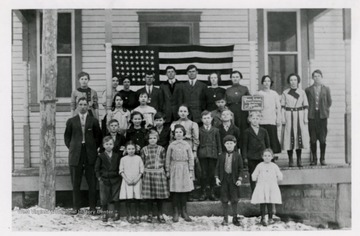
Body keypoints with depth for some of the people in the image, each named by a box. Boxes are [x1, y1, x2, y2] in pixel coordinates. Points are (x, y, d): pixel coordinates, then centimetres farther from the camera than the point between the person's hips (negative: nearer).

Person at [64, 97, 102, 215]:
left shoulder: (94, 121, 8)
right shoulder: (71, 121, 9)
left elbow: (99, 136, 11)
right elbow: (67, 136, 14)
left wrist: (94, 147, 3)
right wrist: (71, 147, 4)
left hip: (90, 155, 0)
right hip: (76, 156, 0)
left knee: (92, 183, 1)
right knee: (75, 184, 4)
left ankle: (93, 207, 8)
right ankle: (76, 207, 13)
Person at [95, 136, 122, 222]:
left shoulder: (117, 156, 3)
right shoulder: (101, 156, -1)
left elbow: (119, 167, 10)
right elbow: (97, 168, 2)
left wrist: (119, 175, 0)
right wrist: (99, 177, -5)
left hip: (115, 180, 1)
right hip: (104, 180, -1)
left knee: (116, 197, 5)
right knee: (104, 198, 4)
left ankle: (116, 213, 17)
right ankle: (104, 213, 17)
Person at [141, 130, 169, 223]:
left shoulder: (161, 149, 5)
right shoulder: (144, 150, 6)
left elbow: (164, 162, 9)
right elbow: (142, 162, 8)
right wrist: (144, 171, 1)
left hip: (159, 173, 0)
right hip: (148, 174, 0)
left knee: (160, 195, 1)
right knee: (149, 195, 1)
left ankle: (160, 215, 12)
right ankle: (149, 214, 13)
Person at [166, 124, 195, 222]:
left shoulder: (187, 145, 4)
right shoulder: (171, 145, 3)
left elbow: (191, 158, 6)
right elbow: (168, 159, 5)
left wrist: (191, 171, 2)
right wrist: (167, 171, 1)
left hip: (184, 170, 1)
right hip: (174, 169, -1)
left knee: (184, 192, 2)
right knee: (175, 192, -1)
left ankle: (184, 212, 12)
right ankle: (176, 213, 7)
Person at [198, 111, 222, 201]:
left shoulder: (215, 130, 9)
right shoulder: (199, 130, 6)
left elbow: (218, 143, 10)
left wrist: (220, 153, 4)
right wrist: (195, 153, 1)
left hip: (213, 154, 1)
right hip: (202, 154, -1)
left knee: (212, 173, 3)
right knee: (204, 173, 1)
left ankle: (211, 193, 12)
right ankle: (204, 193, 7)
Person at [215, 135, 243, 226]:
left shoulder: (237, 155, 0)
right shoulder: (221, 156, 4)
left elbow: (240, 168, 1)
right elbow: (217, 167, 7)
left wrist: (239, 179, -7)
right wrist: (217, 178, -2)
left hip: (233, 180, -1)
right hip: (223, 179, 1)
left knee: (234, 200, 5)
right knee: (224, 200, 6)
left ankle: (235, 218, 17)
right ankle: (225, 218, 16)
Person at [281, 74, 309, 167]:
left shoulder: (302, 92, 9)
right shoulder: (285, 93, 6)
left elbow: (305, 106, 7)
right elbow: (282, 107, 3)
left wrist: (306, 118, -1)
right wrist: (283, 119, -5)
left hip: (299, 116, 1)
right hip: (288, 116, -1)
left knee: (300, 137, -2)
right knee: (289, 137, -4)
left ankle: (299, 160, 6)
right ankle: (290, 160, 3)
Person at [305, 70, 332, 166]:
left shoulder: (326, 89, 9)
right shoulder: (308, 90, 7)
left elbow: (329, 102, 14)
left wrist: (326, 111, 7)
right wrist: (310, 111, 3)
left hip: (322, 116, 0)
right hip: (312, 116, 0)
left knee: (323, 139, -1)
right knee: (313, 139, -1)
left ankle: (322, 159, 9)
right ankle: (314, 159, 8)